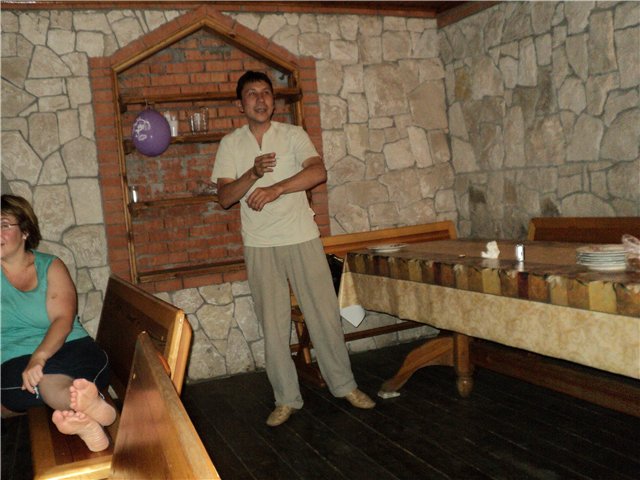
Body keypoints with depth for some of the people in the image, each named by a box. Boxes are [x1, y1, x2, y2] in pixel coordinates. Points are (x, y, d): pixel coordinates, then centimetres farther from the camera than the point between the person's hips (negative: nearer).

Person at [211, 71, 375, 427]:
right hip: (260, 246, 1)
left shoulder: (293, 135, 2)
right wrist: (254, 173, -19)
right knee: (274, 324, 5)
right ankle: (287, 399, 17)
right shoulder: (231, 144, 6)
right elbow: (225, 197, -3)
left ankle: (345, 385, 20)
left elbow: (318, 171, -15)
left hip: (302, 238, -1)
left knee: (325, 314, 4)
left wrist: (275, 188, -24)